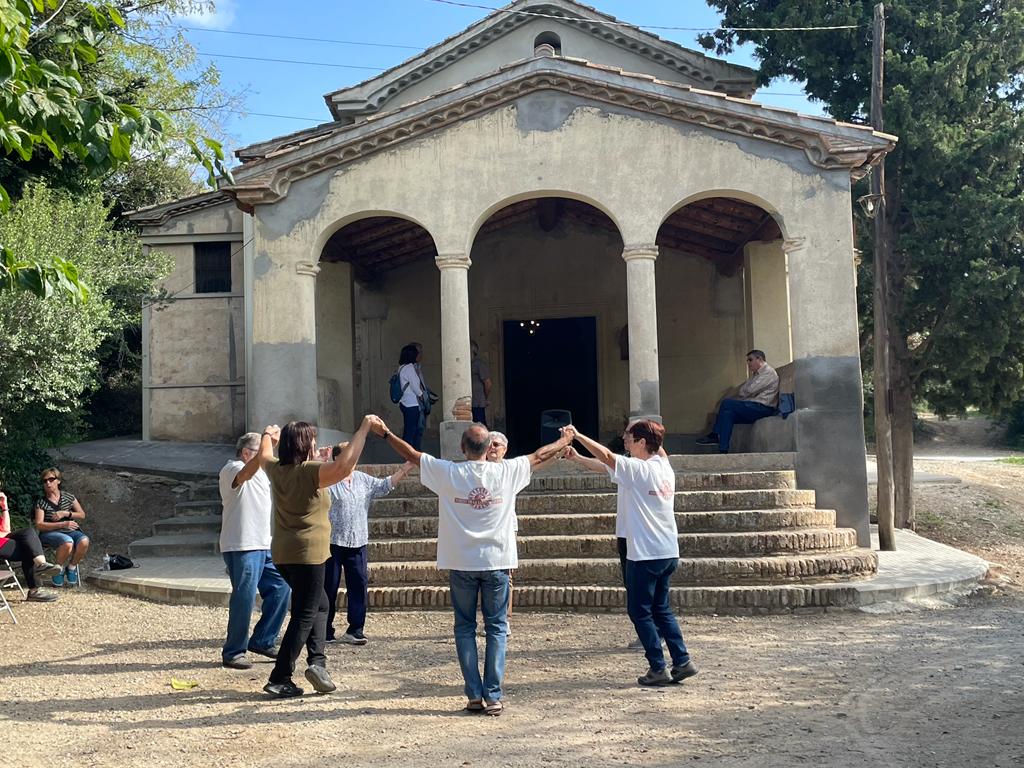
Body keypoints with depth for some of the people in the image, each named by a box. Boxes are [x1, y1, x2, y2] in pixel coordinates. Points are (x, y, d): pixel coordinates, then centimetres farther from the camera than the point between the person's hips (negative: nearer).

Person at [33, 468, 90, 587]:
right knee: (67, 542, -37)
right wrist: (63, 524, -21)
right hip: (49, 533, -3)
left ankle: (71, 567, -4)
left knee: (84, 541, -31)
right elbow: (39, 525, -10)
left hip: (70, 531, 3)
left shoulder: (68, 497, 9)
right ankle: (59, 569, -10)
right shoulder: (41, 502, 0)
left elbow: (82, 515, 10)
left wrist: (66, 513, -10)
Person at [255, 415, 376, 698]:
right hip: (308, 554, -8)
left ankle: (317, 662, 9)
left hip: (283, 554, 8)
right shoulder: (309, 472, -17)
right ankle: (279, 679, 0)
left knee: (320, 604, 21)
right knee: (304, 616, 0)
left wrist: (268, 435, 49)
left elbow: (264, 456, 28)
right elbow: (344, 465, -31)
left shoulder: (276, 470, 5)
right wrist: (364, 428, -24)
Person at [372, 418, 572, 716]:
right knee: (496, 629, 6)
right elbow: (539, 456, 12)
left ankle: (475, 695, 7)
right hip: (497, 562, 0)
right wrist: (565, 440, 30)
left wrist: (385, 433, 21)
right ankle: (493, 696, 2)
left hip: (460, 563, 0)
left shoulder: (448, 473, -6)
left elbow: (412, 454, 6)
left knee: (465, 628, 10)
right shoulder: (507, 472, -4)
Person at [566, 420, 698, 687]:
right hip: (668, 552, 8)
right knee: (661, 609, 18)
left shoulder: (639, 469, -15)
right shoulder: (665, 468, 7)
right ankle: (682, 662, 15)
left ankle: (658, 669, 4)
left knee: (640, 611, 3)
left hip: (645, 554, -8)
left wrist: (577, 435, -12)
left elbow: (606, 457, -20)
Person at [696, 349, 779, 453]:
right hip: (752, 407, 9)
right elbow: (742, 389, 15)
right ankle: (723, 450, -22)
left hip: (763, 408, -9)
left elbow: (750, 390, -14)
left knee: (727, 403, -19)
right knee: (728, 413, -13)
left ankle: (714, 435, -11)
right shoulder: (755, 374, 25)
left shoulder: (768, 372, -6)